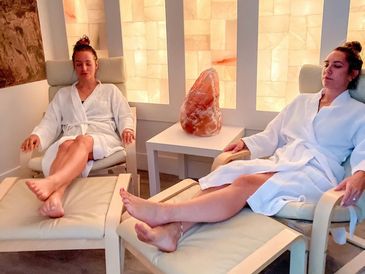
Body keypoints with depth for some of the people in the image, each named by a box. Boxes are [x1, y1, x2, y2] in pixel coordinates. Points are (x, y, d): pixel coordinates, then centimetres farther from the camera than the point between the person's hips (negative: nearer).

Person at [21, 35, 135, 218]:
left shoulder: (110, 90, 25)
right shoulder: (63, 94, 28)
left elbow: (124, 116, 13)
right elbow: (50, 122, 16)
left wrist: (126, 129, -10)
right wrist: (36, 135, -6)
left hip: (102, 139, -1)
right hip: (70, 139, 1)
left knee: (82, 141, -38)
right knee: (66, 145, -37)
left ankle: (51, 182, -64)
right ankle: (54, 199, -62)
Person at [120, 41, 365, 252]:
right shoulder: (302, 101, 26)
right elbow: (271, 136, 22)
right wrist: (246, 143, 4)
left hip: (314, 172, -4)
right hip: (280, 162, 5)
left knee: (247, 184, -33)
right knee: (228, 174, -29)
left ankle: (163, 212, -45)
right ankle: (174, 230, -46)